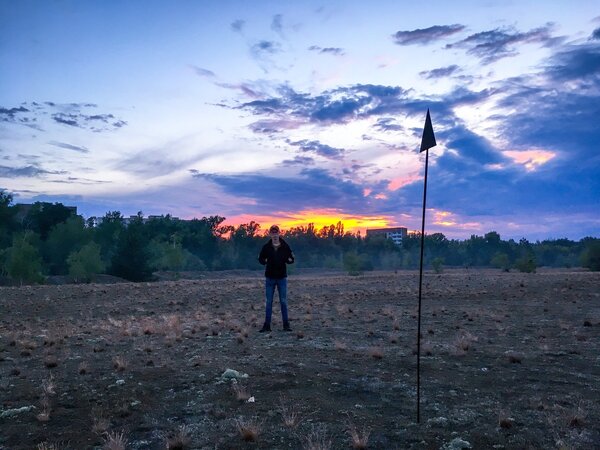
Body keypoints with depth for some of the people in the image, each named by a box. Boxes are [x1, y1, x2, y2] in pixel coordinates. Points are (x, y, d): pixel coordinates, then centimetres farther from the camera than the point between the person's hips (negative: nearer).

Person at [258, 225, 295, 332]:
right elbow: (260, 258, 5)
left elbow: (291, 259, 5)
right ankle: (267, 325, 11)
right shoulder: (266, 247, -1)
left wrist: (289, 260, -18)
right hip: (270, 278, 1)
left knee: (283, 302, 3)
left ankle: (286, 325, 10)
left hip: (282, 277, 0)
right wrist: (264, 261, -17)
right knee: (269, 302, 5)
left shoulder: (285, 246, -1)